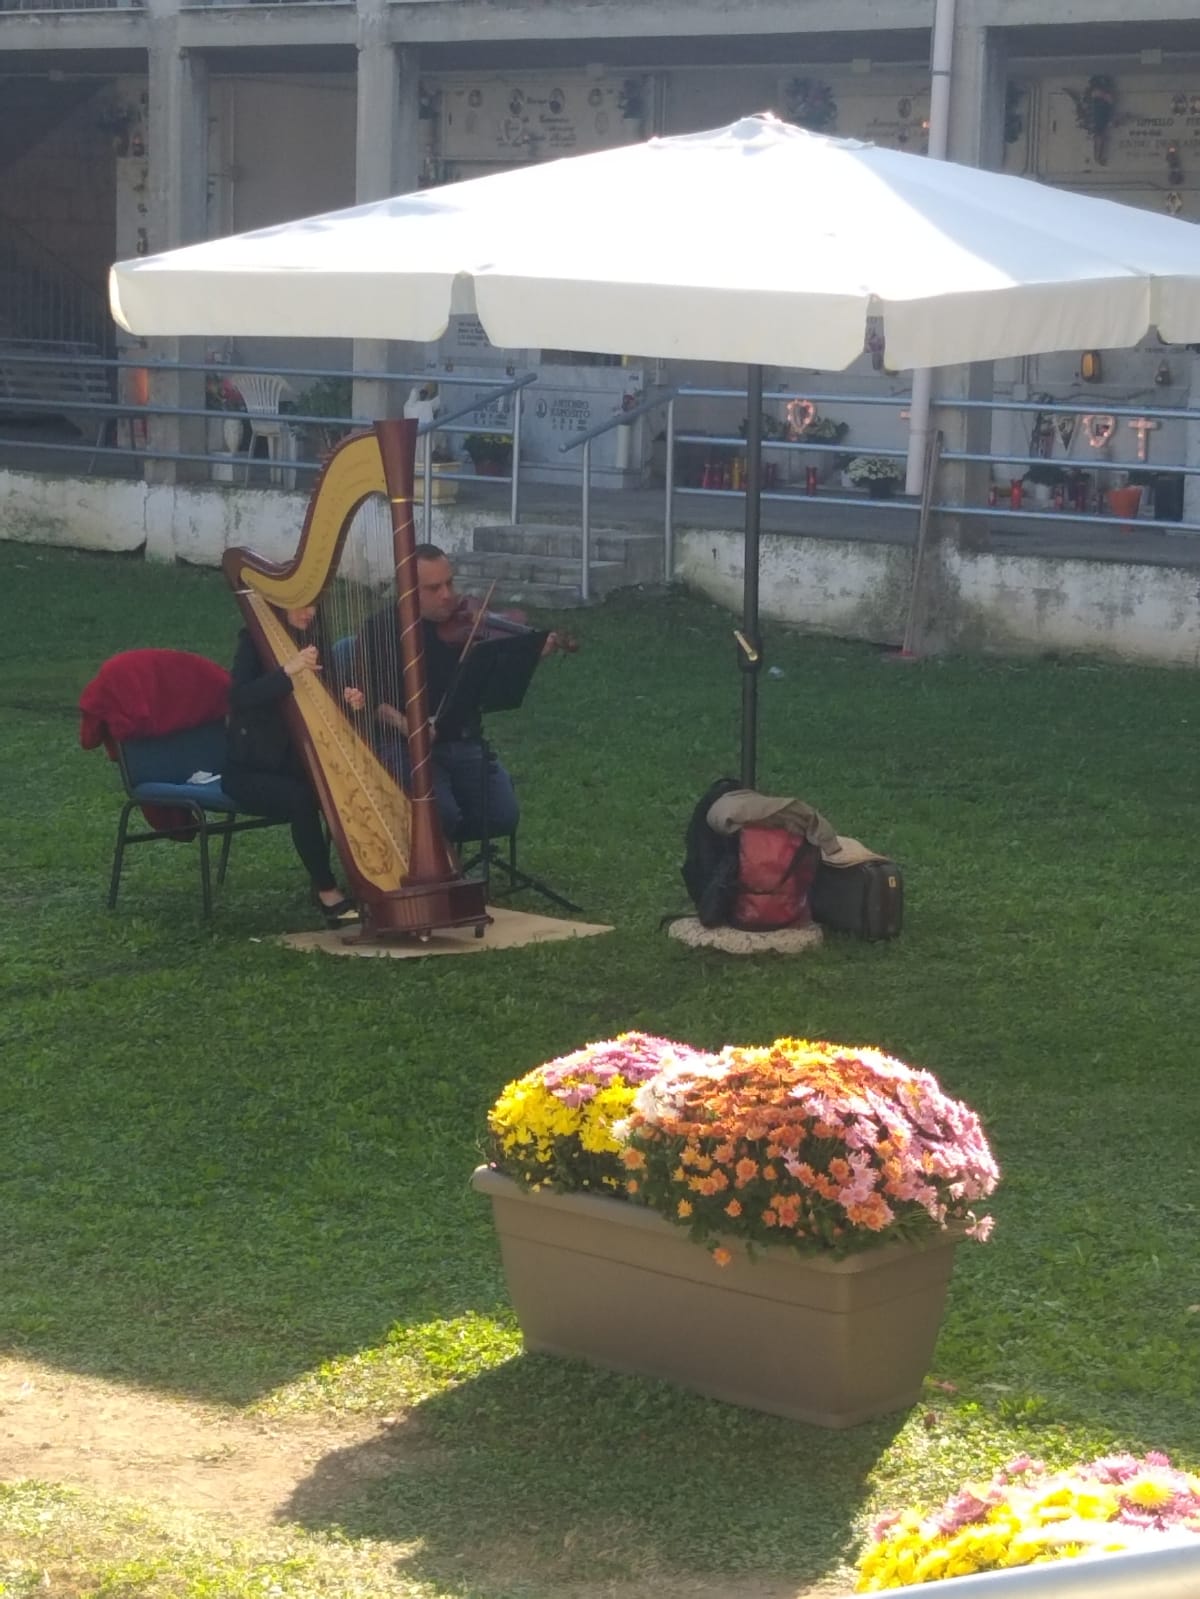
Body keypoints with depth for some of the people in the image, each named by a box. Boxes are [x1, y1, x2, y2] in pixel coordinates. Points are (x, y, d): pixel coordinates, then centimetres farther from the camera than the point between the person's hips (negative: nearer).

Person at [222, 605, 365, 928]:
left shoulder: (310, 643, 9)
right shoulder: (255, 641, -9)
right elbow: (239, 699, -25)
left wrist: (346, 699, -10)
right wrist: (287, 671, -33)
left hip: (294, 764, 6)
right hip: (250, 771, -6)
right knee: (300, 798, -33)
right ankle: (327, 892, -23)